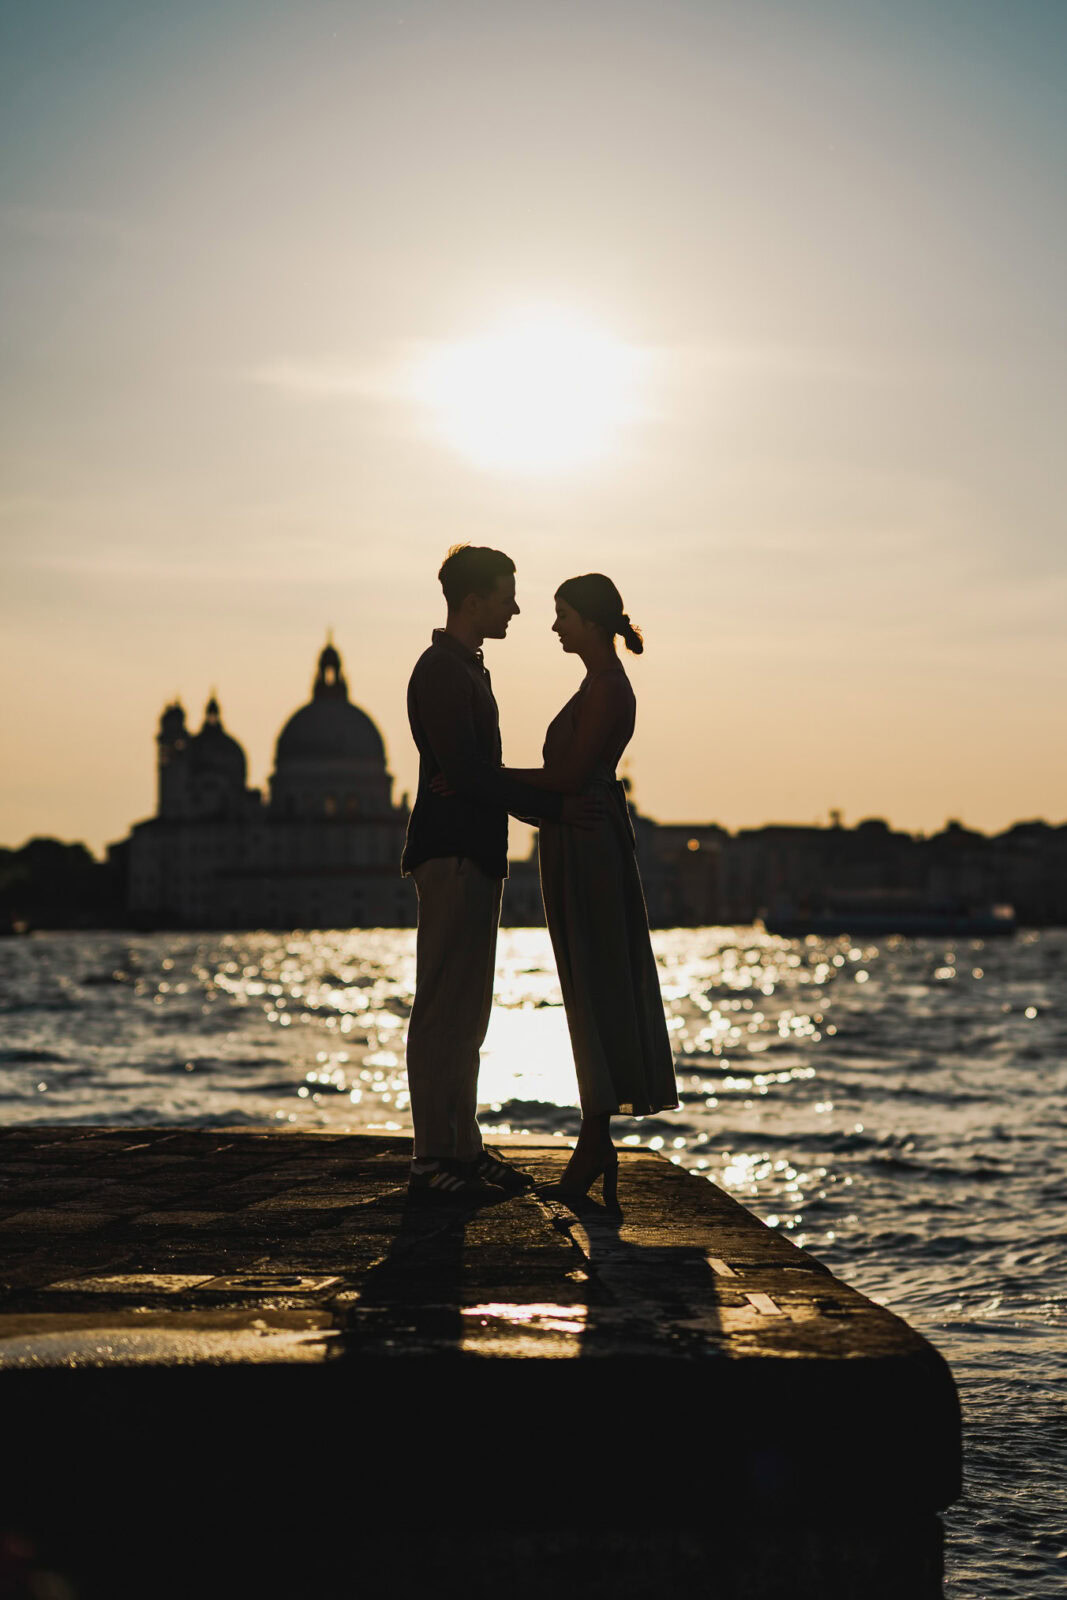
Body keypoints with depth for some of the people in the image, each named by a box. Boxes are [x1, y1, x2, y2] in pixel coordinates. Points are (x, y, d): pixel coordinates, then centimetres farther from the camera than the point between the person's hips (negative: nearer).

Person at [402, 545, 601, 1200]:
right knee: (445, 1011, -8)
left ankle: (463, 1146, 17)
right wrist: (553, 806, -17)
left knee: (466, 1012, 12)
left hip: (475, 856, 10)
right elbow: (467, 773, -19)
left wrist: (552, 805, 16)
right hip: (453, 855, -10)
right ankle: (436, 1156, -5)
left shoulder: (466, 669, 20)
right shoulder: (442, 672, -12)